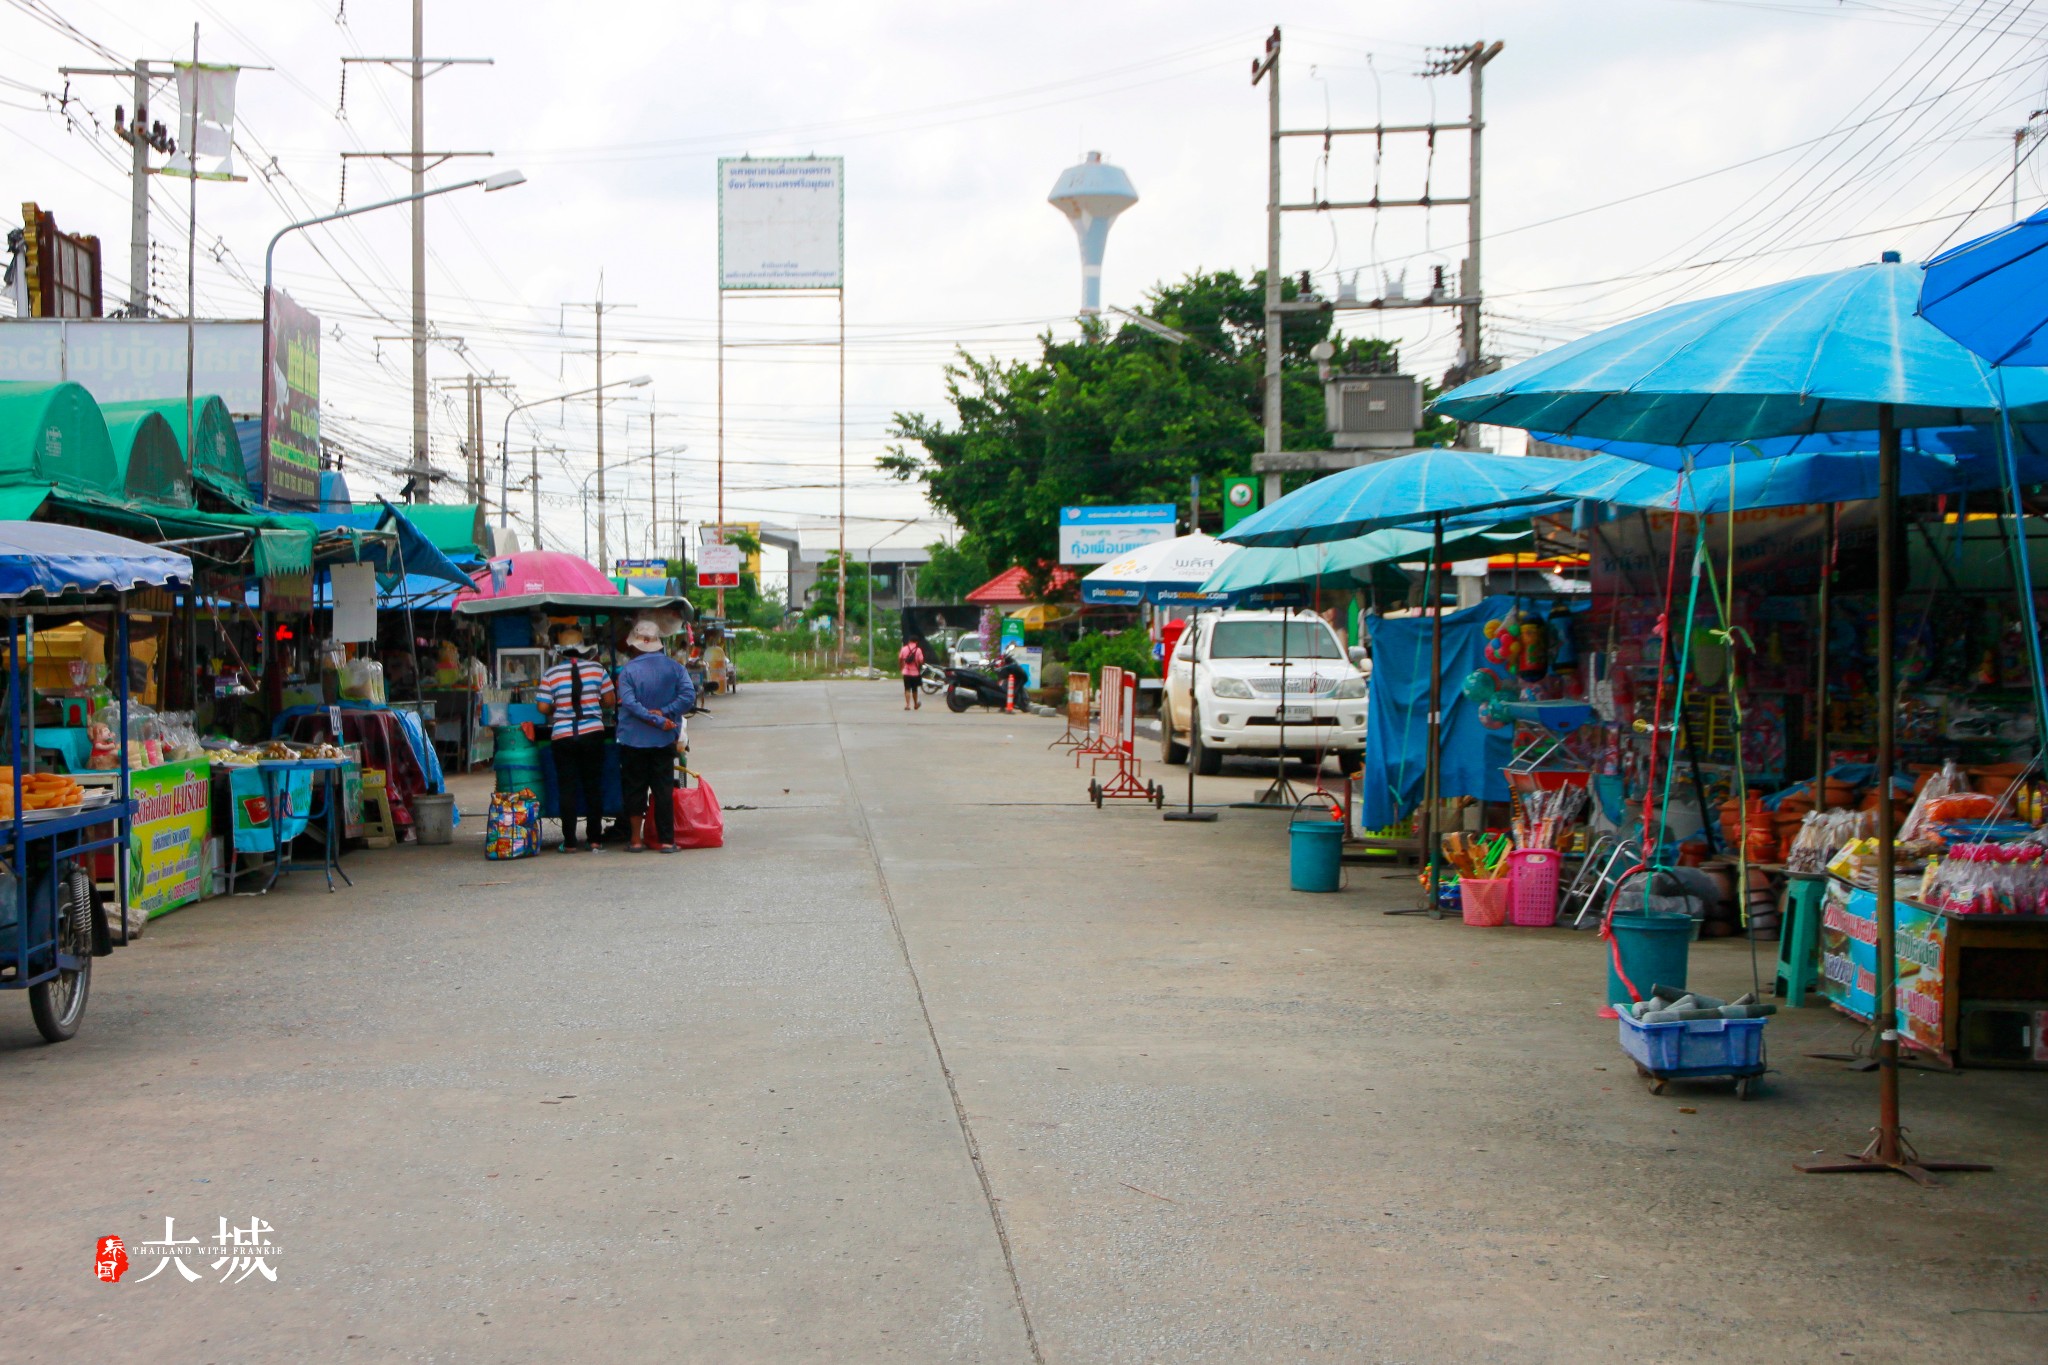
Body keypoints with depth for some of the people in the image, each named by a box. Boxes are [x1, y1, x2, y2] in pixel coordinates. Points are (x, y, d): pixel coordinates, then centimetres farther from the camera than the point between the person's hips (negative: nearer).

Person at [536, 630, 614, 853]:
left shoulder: (550, 674, -4)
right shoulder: (596, 669, -1)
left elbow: (543, 707, -7)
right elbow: (610, 699, 2)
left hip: (562, 736, -1)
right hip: (592, 733, 1)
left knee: (566, 788, 5)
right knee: (593, 786, 10)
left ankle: (569, 842, 4)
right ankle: (594, 839, 9)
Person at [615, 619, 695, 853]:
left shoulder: (628, 671, -6)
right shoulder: (674, 668, 1)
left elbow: (628, 702, -17)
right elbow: (688, 695, -11)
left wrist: (656, 719, -16)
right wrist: (664, 714, -13)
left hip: (633, 739, -2)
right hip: (664, 740, 2)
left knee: (634, 789, 8)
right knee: (664, 789, 5)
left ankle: (636, 839, 10)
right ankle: (666, 840, 3)